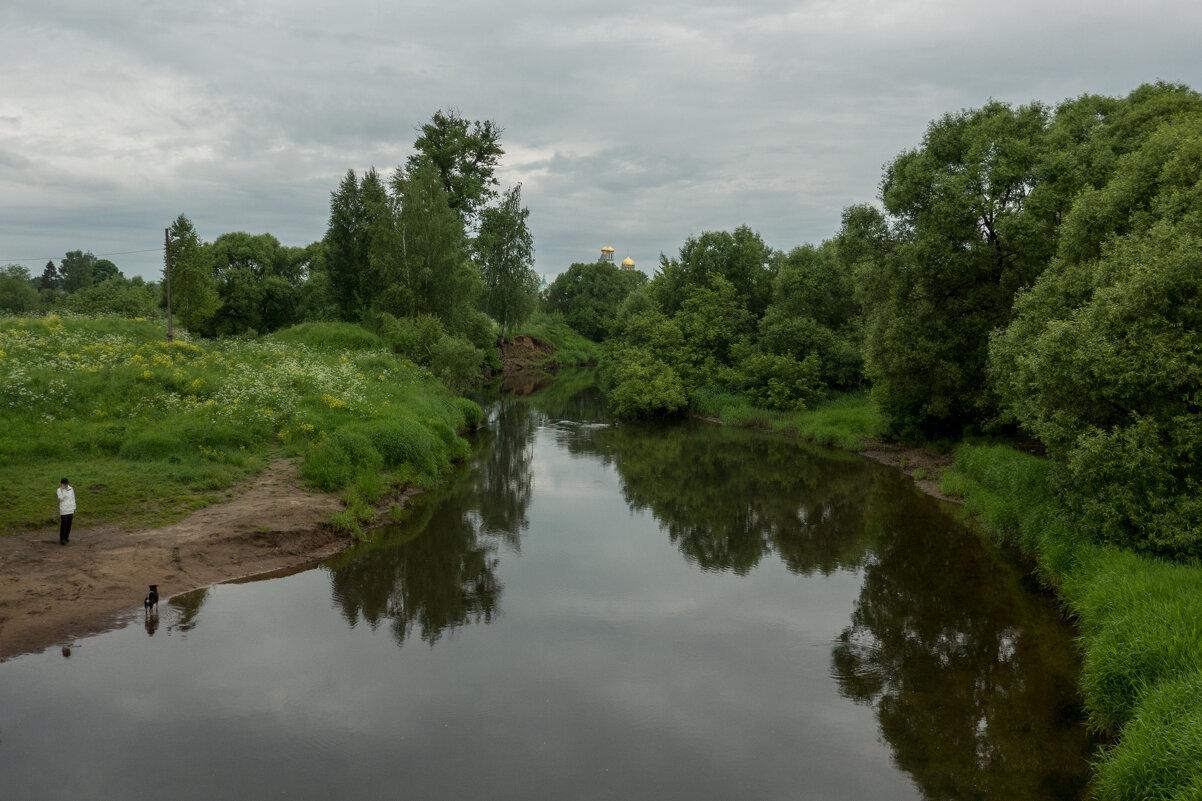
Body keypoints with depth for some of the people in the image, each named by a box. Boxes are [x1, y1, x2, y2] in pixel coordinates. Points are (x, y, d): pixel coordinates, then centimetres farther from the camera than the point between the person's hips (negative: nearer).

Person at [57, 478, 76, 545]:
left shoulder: (71, 489, 2)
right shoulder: (59, 490, -10)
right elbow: (61, 498, -26)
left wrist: (74, 509, 11)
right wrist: (62, 488, -29)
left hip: (70, 510, 4)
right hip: (63, 511, -4)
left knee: (69, 524, 12)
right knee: (63, 525, -3)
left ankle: (66, 537, 26)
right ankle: (62, 539, 3)